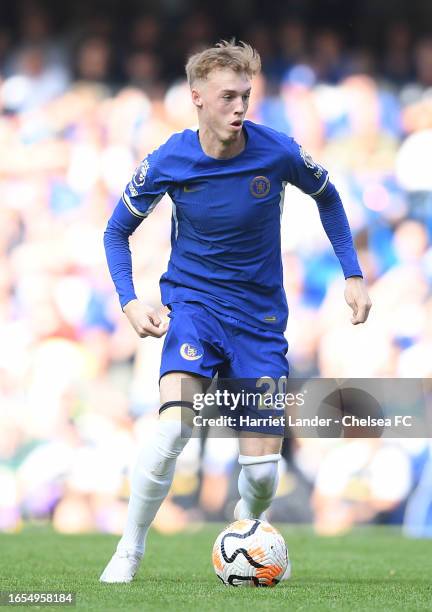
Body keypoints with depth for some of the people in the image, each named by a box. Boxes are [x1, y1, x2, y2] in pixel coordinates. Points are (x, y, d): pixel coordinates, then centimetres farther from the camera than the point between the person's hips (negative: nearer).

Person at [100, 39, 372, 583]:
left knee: (262, 467, -4)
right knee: (173, 427, -28)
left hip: (260, 313, 1)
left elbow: (326, 196, 10)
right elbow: (117, 230, 3)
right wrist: (129, 301, -11)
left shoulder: (278, 151, -13)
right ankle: (129, 551, -11)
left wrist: (352, 273, 5)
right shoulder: (167, 163, -13)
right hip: (193, 298, -1)